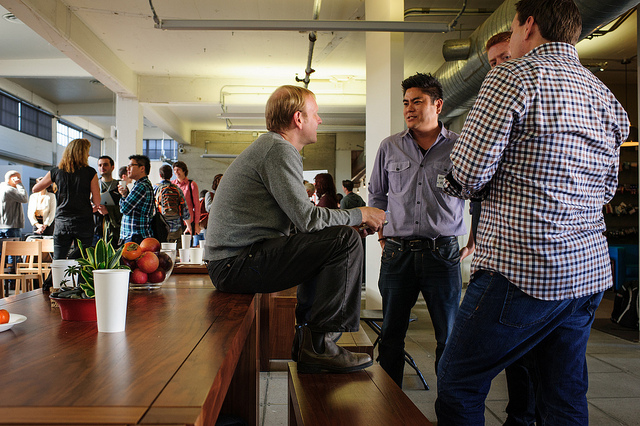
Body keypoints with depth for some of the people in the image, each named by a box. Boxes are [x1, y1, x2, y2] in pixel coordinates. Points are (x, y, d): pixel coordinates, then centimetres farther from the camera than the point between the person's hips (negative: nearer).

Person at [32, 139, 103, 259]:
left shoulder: (56, 172, 4)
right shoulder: (90, 172, -4)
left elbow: (35, 189, 16)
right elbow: (97, 202, -4)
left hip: (62, 223, 3)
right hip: (84, 223, -2)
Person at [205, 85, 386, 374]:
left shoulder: (270, 146, 21)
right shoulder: (278, 149, -12)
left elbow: (297, 216, 21)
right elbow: (307, 218, -19)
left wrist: (348, 218, 15)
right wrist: (360, 214, -4)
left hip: (228, 261, 11)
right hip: (236, 263, -11)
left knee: (325, 246, 27)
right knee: (345, 241, -17)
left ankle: (305, 337, 27)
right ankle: (317, 345, -12)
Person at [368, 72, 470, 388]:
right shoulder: (389, 147, 8)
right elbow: (376, 194, 20)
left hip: (442, 252, -2)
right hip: (397, 252, 2)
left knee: (449, 336, 6)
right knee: (391, 334, 9)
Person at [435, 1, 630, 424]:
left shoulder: (515, 76, -8)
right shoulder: (606, 96, 16)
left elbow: (468, 176, -14)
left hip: (522, 269, -8)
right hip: (591, 270, 9)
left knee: (458, 388, 3)